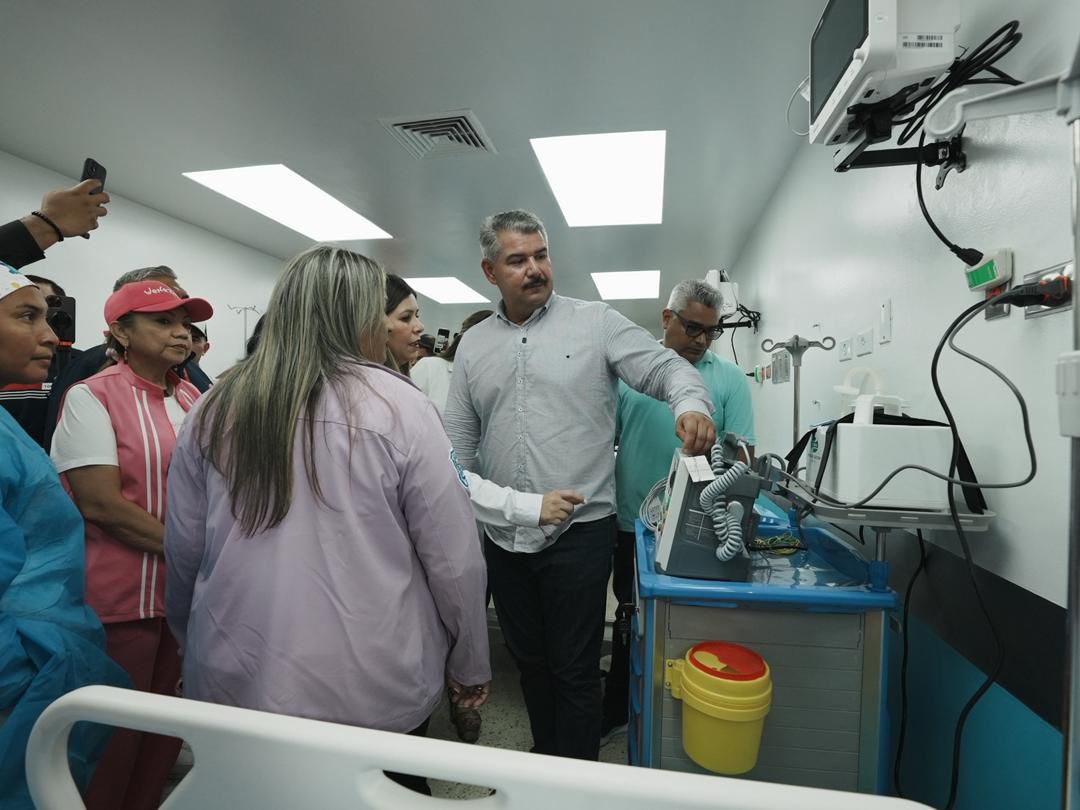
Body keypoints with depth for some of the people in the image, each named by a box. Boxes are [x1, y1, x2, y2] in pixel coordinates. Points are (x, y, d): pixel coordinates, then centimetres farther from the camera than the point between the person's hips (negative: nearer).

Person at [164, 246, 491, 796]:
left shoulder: (216, 408, -4)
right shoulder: (397, 405, -16)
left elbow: (183, 551, 5)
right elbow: (453, 558, -14)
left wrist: (197, 647, 22)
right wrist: (470, 664, 1)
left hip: (236, 678, 4)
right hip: (374, 685, -3)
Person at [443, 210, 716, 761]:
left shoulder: (596, 322, -3)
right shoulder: (473, 345, 8)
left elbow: (665, 366, -5)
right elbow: (459, 442, 10)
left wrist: (691, 403, -27)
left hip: (580, 531, -4)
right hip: (502, 536, 5)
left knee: (575, 669, 10)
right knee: (529, 659, 23)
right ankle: (544, 753, 48)